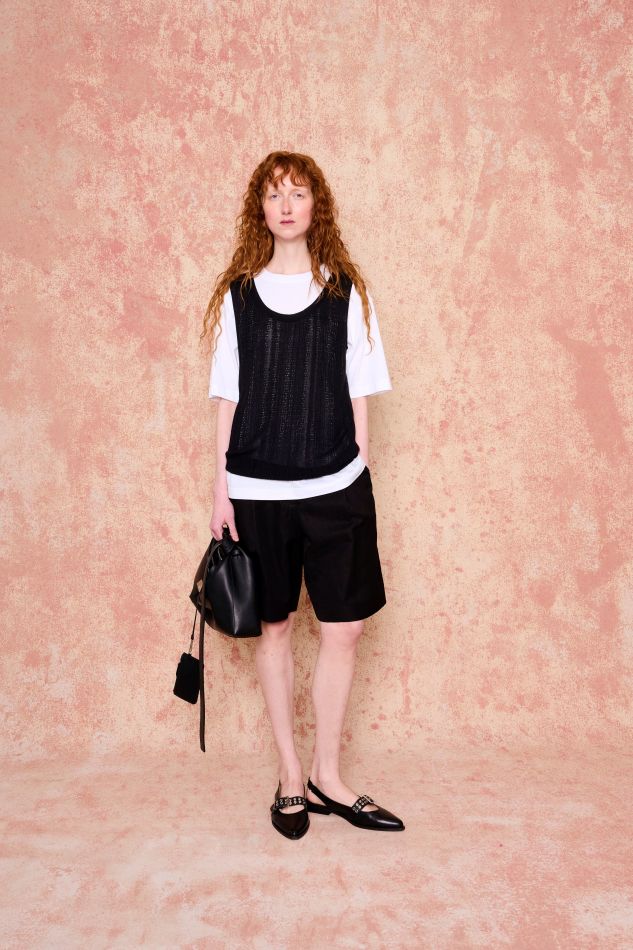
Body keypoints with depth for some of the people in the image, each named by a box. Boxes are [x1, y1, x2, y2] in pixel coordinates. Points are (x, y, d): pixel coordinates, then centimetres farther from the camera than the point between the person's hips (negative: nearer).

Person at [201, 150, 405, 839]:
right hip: (258, 490, 0)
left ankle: (326, 777, 21)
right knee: (274, 626, 8)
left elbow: (358, 395, 6)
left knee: (343, 627, 3)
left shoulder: (346, 293, 6)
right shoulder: (237, 293, 6)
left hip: (336, 488, 1)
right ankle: (291, 775, 24)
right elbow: (227, 397, 6)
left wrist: (361, 476, 2)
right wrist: (222, 486, 2)